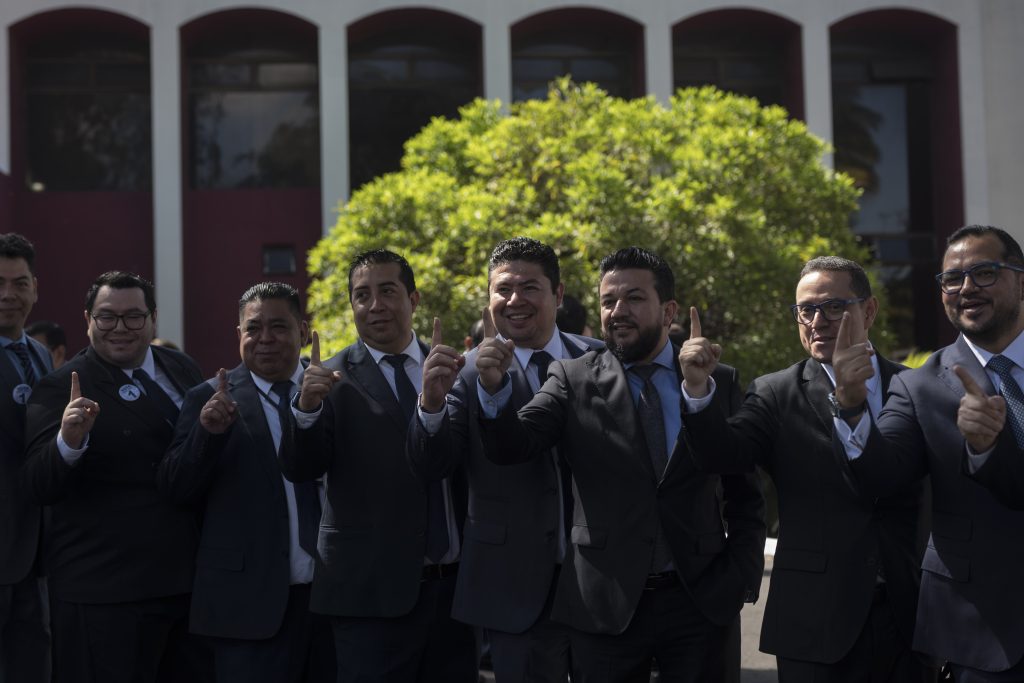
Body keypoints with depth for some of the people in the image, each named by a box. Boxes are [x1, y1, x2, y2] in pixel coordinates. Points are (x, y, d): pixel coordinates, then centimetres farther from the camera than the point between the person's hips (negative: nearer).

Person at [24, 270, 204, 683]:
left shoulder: (182, 370, 9)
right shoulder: (61, 388, -8)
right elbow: (41, 488, -15)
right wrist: (69, 441, -30)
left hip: (189, 581, 6)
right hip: (104, 591, -6)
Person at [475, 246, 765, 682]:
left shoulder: (719, 382, 4)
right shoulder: (572, 379, 2)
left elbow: (746, 496, 8)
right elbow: (510, 446, -11)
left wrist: (740, 580, 0)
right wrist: (494, 388, -29)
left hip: (701, 601, 1)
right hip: (605, 605, -1)